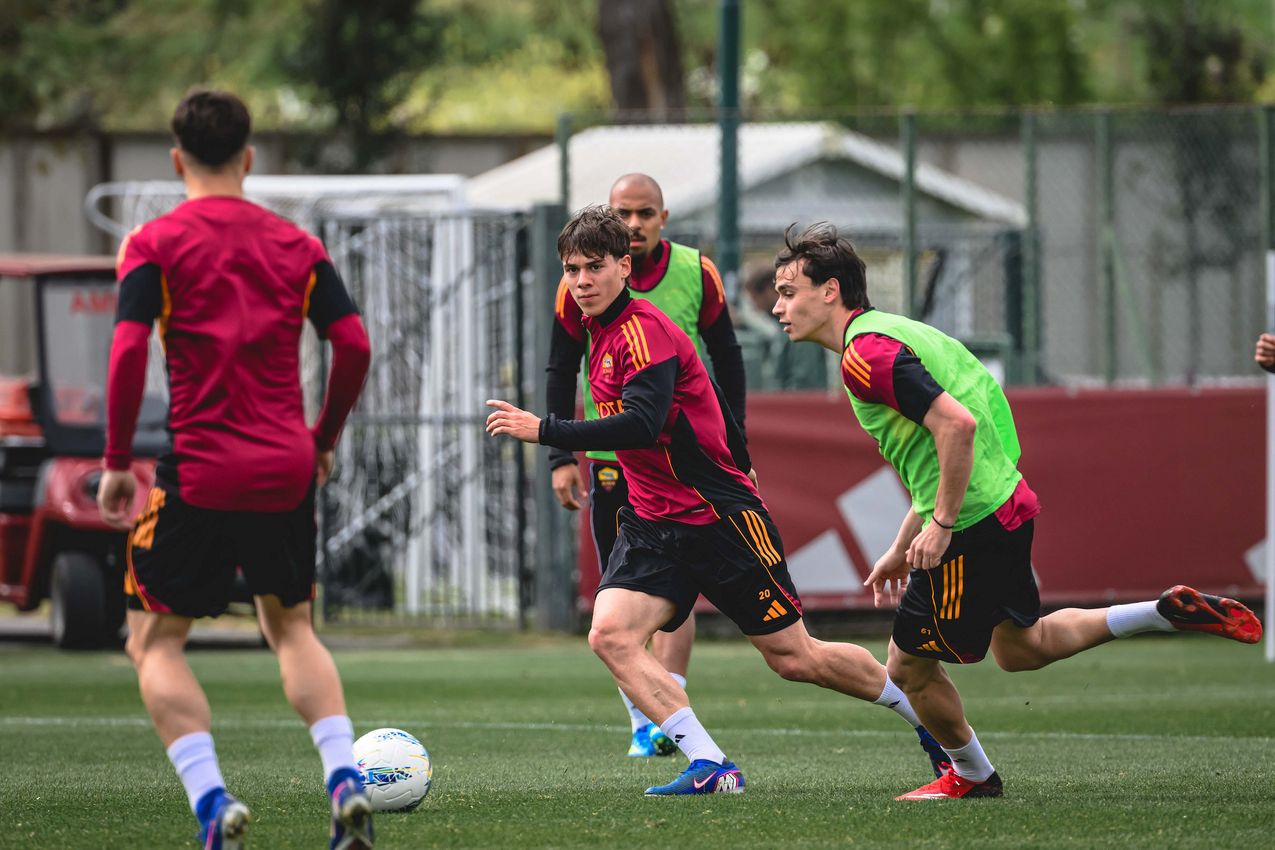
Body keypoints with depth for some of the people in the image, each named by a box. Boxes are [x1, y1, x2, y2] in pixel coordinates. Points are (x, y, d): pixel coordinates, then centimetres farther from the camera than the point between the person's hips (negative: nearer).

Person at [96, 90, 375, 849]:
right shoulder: (297, 245, 7)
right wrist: (324, 441, 15)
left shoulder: (156, 244, -3)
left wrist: (117, 461, -5)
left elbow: (128, 352, -13)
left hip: (200, 473, -4)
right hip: (287, 472, 4)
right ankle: (345, 779, 1)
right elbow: (354, 345, 2)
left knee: (156, 642, 7)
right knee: (292, 628, 22)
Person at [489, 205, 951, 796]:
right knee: (610, 635, -16)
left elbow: (644, 424, -34)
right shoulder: (601, 333, 10)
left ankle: (924, 713, 24)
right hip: (652, 523, 8)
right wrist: (738, 463, 28)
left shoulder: (644, 331, -18)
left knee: (794, 658, 2)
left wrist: (544, 431, -35)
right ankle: (709, 768, -19)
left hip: (720, 518, -8)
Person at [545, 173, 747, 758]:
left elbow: (727, 359, 7)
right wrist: (562, 457, -3)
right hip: (610, 457, 1)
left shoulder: (697, 274, -3)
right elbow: (561, 372, 3)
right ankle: (641, 723, 13)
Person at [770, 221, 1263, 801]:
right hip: (1007, 500, 10)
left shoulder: (866, 354, -18)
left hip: (972, 523, -10)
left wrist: (940, 525, -22)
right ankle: (1170, 613, 22)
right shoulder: (889, 331, 15)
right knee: (1020, 648, 27)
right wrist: (901, 547, 23)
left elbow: (956, 425, -28)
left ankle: (972, 776, 26)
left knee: (909, 665, 6)